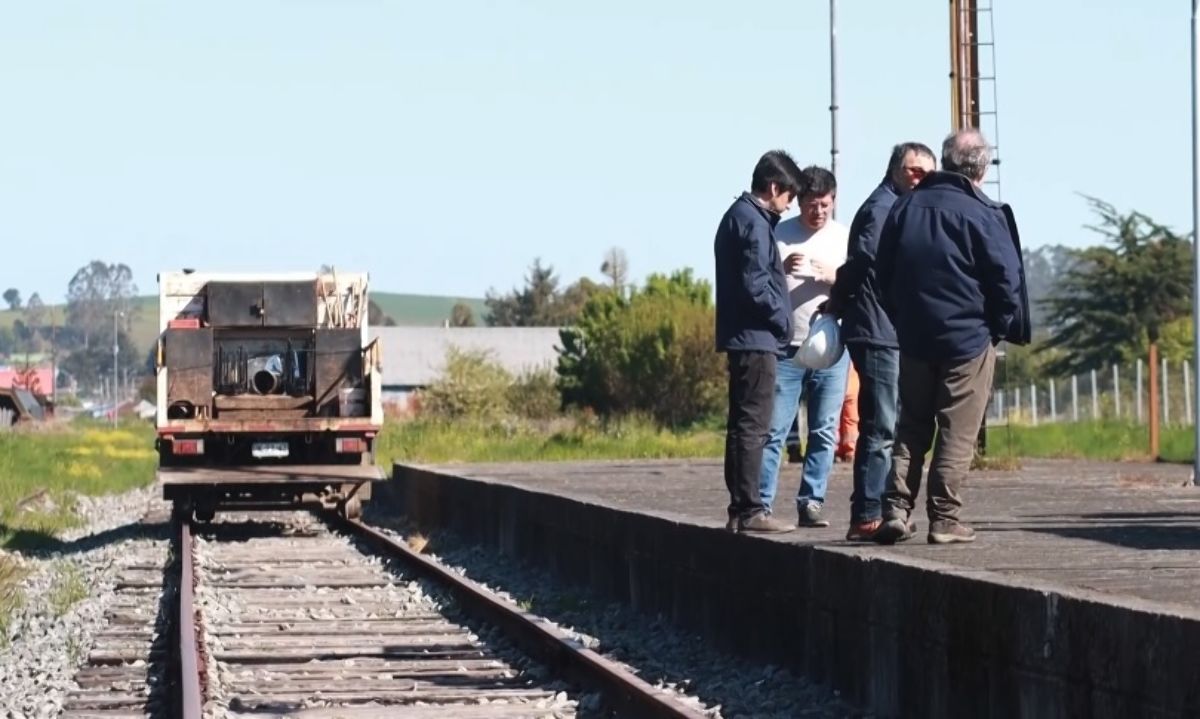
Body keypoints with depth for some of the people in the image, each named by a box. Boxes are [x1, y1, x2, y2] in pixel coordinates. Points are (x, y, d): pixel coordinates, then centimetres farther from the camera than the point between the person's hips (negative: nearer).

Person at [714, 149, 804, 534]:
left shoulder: (737, 216, 18)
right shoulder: (753, 221, -13)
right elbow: (755, 285, -19)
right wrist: (782, 321, -9)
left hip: (741, 338, 10)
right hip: (756, 338, -10)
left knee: (743, 424, 12)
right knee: (753, 425, -8)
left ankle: (740, 508, 15)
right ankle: (749, 510, -8)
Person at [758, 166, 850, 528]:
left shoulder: (844, 238, 8)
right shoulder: (780, 234, 3)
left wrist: (834, 277, -16)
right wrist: (781, 268, -21)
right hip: (787, 348, -2)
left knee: (824, 432, 1)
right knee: (774, 431, -4)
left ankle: (811, 503, 6)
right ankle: (762, 503, -3)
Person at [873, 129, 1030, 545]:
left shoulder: (905, 207, 6)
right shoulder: (982, 214, -11)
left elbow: (883, 273, 11)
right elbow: (1007, 278, -11)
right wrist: (1001, 328, 3)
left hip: (914, 339, 5)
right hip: (968, 339, -5)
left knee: (911, 427, 13)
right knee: (958, 432, 1)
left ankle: (896, 508, 4)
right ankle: (944, 518, -1)